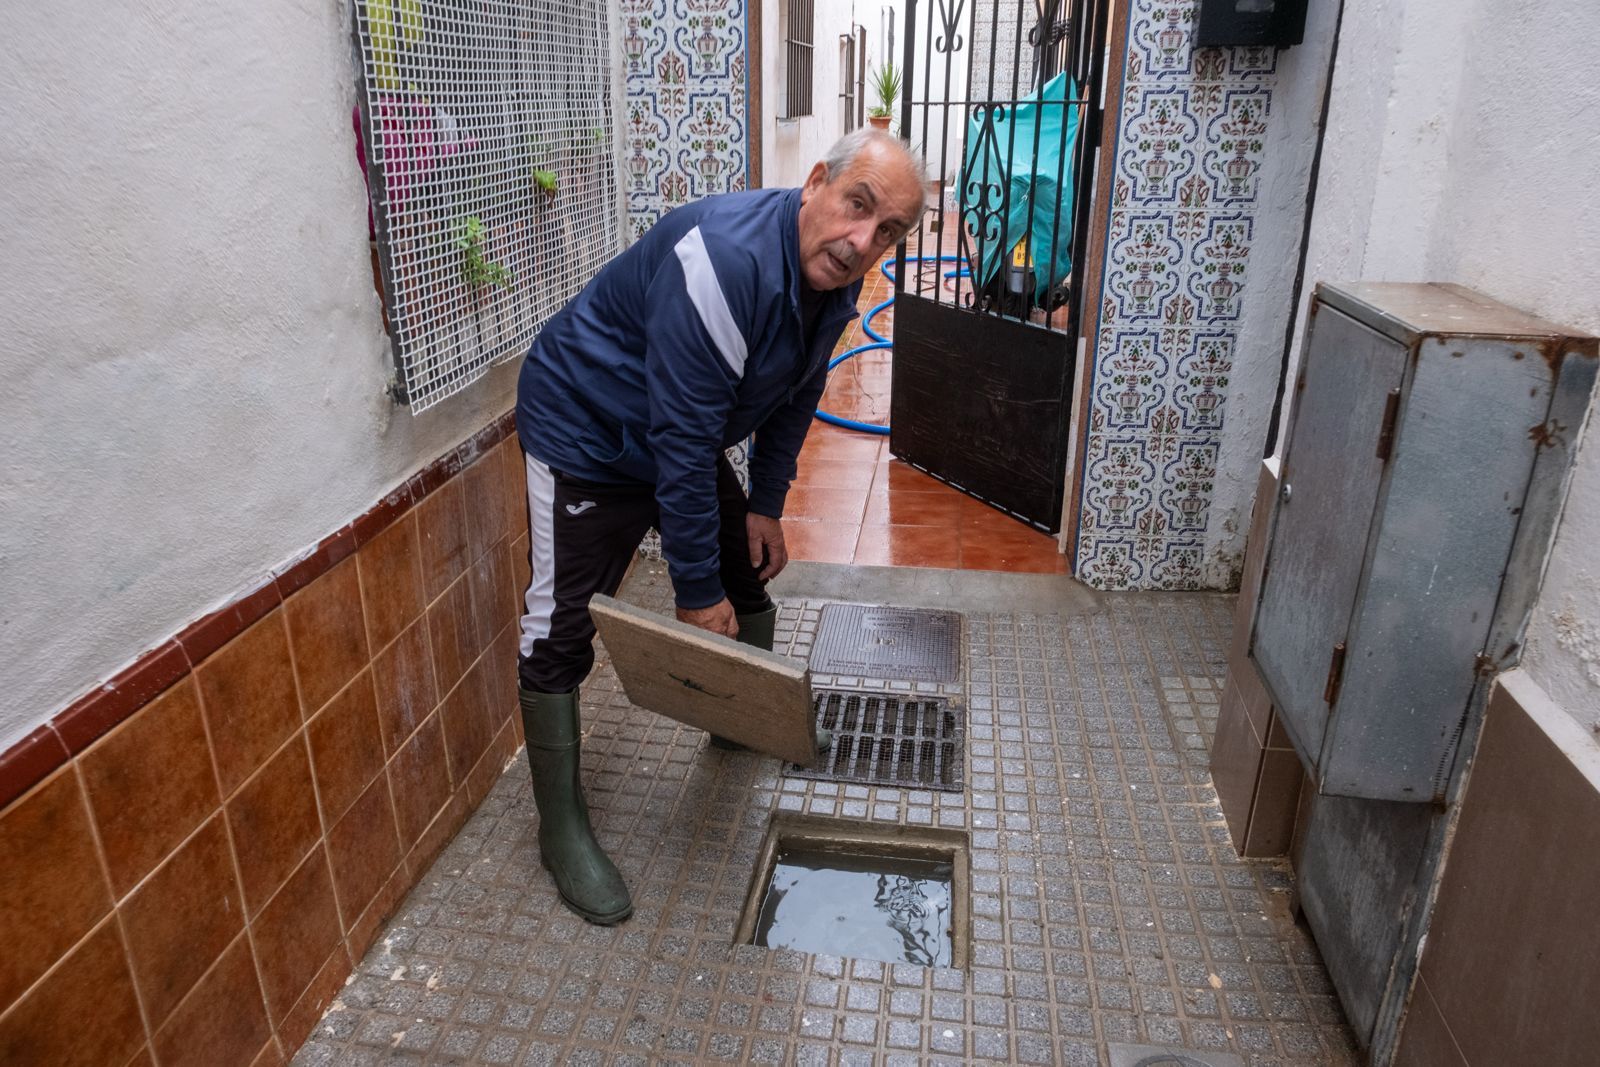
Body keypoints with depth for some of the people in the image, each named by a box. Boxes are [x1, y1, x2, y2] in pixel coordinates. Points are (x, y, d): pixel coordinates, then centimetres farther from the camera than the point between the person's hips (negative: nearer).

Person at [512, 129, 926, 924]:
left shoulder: (836, 280, -8)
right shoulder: (726, 260, -36)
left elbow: (793, 399, 8)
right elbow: (681, 440, -34)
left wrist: (766, 506, 6)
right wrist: (695, 590, -27)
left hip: (685, 436, 8)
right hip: (584, 431, -8)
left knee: (749, 576, 15)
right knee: (561, 629, -8)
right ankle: (561, 828, 8)